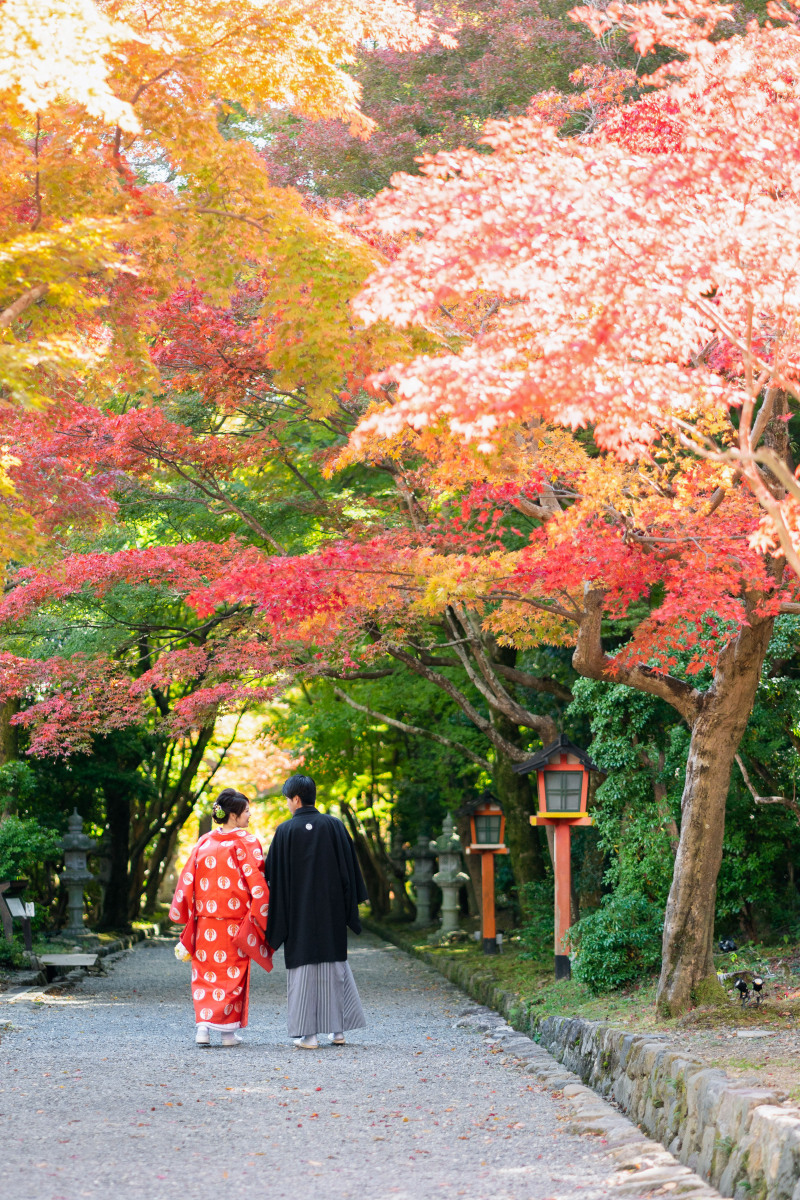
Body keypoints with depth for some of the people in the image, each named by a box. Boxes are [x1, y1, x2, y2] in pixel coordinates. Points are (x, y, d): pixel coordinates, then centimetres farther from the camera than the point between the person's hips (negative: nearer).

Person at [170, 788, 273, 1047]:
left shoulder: (204, 843, 3)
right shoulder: (247, 844, -10)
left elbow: (188, 880, 4)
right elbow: (257, 883, -12)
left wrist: (185, 916, 11)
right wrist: (262, 917, -4)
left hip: (205, 921, 3)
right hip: (235, 923, -3)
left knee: (205, 972, 9)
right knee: (232, 972, 8)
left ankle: (203, 1025, -4)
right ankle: (228, 1030, 10)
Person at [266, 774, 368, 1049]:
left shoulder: (285, 831, -7)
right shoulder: (334, 826, -1)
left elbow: (273, 874, -4)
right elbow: (349, 867, 2)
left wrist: (276, 917, 6)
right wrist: (350, 904, 10)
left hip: (298, 912, -2)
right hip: (331, 909, 2)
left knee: (303, 967, 2)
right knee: (334, 964, 12)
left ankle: (307, 1034, -1)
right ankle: (338, 1029, 12)